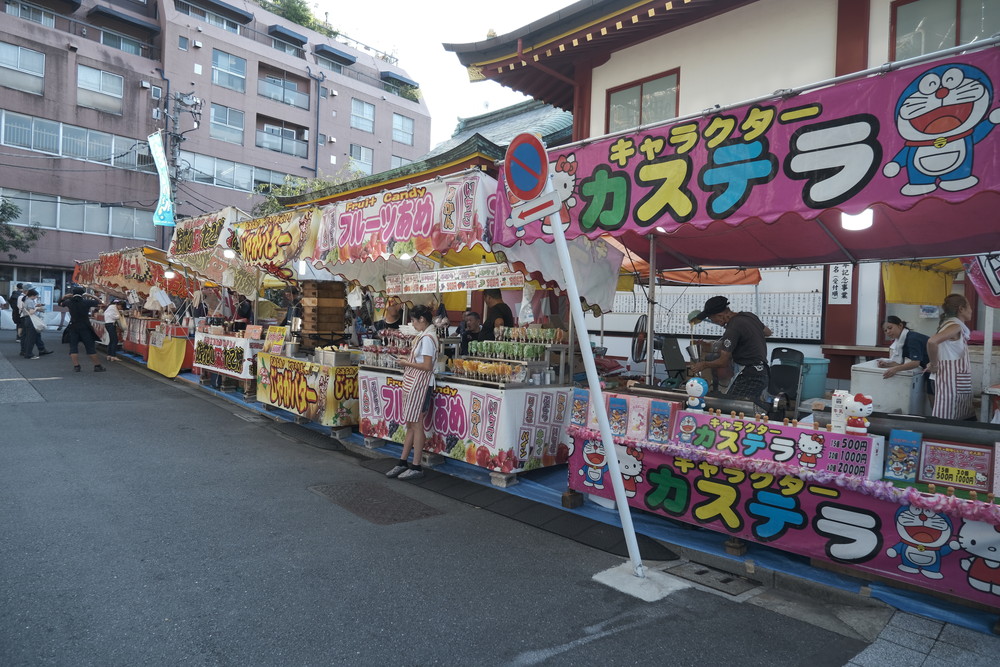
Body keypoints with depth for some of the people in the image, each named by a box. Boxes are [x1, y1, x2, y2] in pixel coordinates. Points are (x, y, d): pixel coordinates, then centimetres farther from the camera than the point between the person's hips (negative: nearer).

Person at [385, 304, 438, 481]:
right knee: (410, 424, 13)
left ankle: (416, 467, 6)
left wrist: (407, 363, -11)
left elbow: (427, 366, -20)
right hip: (412, 383, 10)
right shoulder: (422, 336, 13)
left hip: (420, 384, -10)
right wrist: (407, 360, 7)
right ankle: (403, 462, 21)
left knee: (416, 425, -3)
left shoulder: (427, 338, -16)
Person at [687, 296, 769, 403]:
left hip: (750, 377, -10)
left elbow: (723, 362, -13)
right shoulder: (749, 316, 8)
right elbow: (767, 332, 28)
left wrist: (703, 365, 2)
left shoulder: (732, 330, -19)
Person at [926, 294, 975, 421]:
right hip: (951, 378, -10)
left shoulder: (952, 324, 14)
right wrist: (933, 365, -19)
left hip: (956, 379, 10)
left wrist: (934, 363, 11)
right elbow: (932, 341, -31)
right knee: (945, 419, -7)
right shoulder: (955, 325, -14)